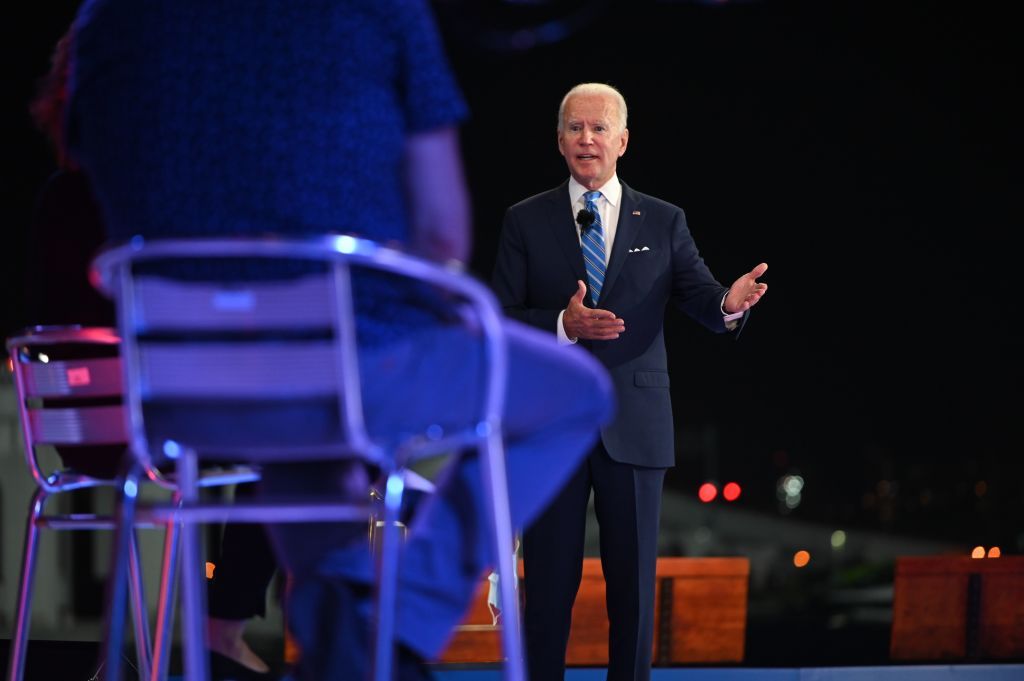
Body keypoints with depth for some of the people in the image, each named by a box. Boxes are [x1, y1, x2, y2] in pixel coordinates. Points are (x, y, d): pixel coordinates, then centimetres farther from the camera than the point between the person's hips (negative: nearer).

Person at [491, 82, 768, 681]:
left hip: (634, 425, 1)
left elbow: (702, 296, -3)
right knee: (551, 581, 3)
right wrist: (563, 324, -19)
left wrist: (730, 304, -27)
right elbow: (501, 318, -1)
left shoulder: (664, 222, 8)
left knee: (634, 580, 3)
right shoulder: (526, 222, 5)